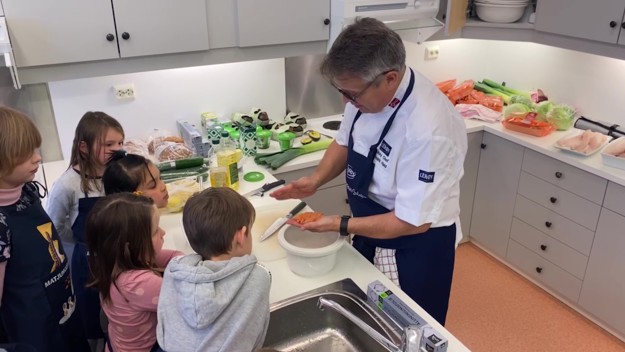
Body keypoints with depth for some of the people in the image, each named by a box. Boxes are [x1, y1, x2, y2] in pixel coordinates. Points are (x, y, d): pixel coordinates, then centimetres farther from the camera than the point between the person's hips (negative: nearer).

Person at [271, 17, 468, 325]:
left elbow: (413, 222, -28)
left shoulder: (428, 129, -36)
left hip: (416, 245, -7)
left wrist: (341, 225, -24)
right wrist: (316, 180, -11)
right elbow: (345, 142, 6)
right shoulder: (366, 90, -12)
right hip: (373, 230, 7)